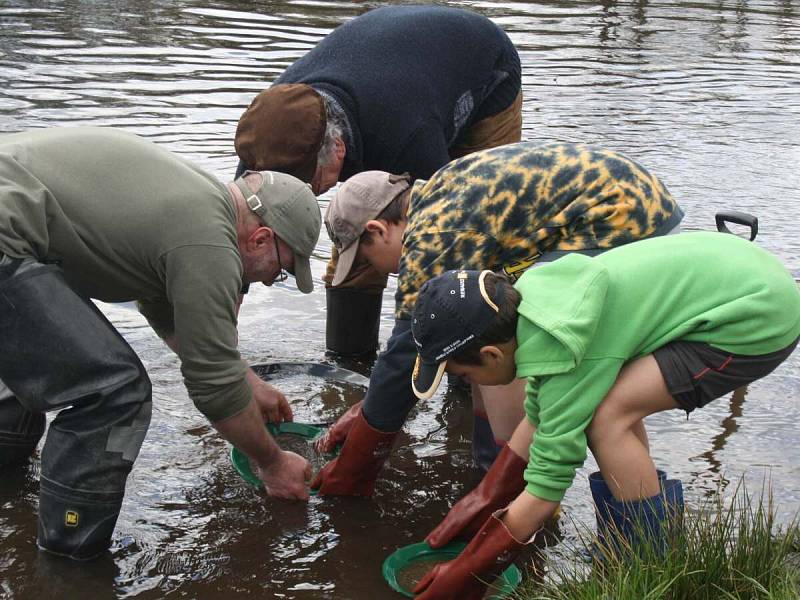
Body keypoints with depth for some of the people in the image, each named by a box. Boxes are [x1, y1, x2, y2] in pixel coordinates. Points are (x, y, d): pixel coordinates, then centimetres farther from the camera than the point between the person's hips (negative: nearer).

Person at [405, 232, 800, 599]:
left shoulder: (561, 355, -24)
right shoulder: (534, 295, 1)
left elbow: (546, 489, -17)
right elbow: (538, 415, 15)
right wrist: (486, 498, 18)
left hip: (762, 317, -9)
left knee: (607, 415, -16)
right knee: (608, 391, 9)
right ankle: (657, 513, 22)